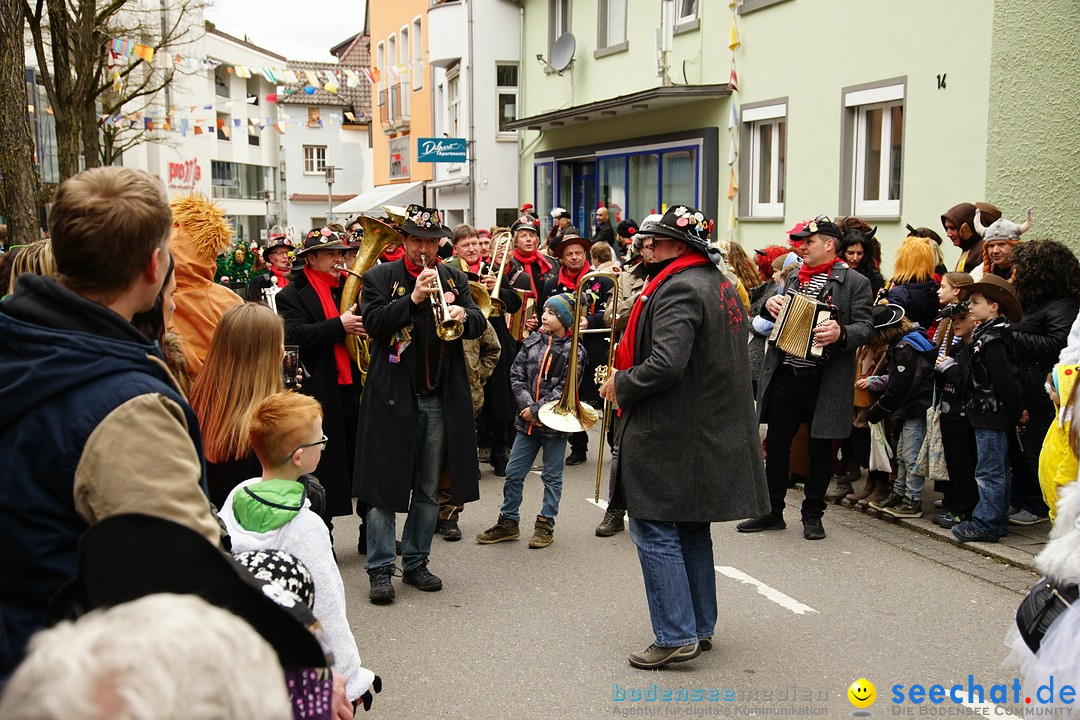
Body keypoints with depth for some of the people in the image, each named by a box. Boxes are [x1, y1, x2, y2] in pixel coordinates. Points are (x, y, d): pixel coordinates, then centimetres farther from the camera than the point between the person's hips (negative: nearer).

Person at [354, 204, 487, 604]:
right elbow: (374, 324, -14)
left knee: (429, 489, 12)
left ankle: (416, 562, 24)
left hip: (441, 400, 4)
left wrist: (462, 315, -18)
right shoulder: (380, 277, 0)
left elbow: (479, 325, 4)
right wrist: (414, 298, -23)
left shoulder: (454, 278, 11)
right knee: (385, 484, 0)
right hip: (393, 397, -4)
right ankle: (380, 568, 9)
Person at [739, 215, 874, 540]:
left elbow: (865, 327, -11)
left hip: (824, 380, -5)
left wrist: (841, 333, -31)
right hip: (784, 376, 5)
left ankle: (812, 516, 21)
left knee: (820, 450, 7)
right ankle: (772, 511, 20)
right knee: (776, 444, 9)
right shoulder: (794, 277, 14)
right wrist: (769, 305, 2)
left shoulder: (855, 282, -4)